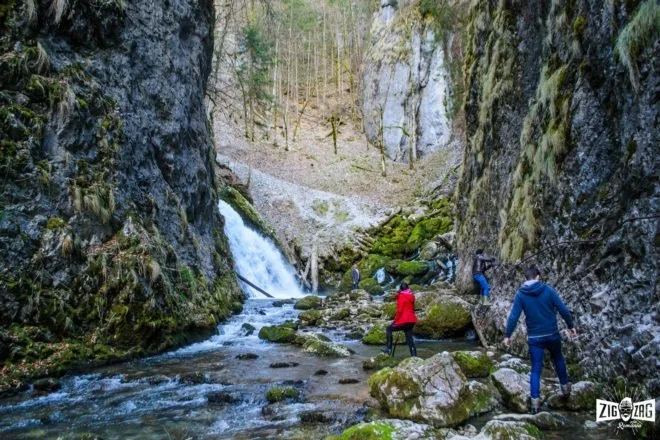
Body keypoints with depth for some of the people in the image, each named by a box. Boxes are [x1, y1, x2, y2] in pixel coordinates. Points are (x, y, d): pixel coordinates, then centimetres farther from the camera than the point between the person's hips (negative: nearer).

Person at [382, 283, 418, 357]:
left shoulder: (401, 296, -9)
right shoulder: (411, 296, 13)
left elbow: (400, 310, -13)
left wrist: (395, 320, -6)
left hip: (404, 320, -7)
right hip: (411, 320, 7)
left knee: (389, 329, 6)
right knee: (409, 337, 10)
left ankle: (389, 349, 1)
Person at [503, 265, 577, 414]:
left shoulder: (521, 294, -6)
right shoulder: (548, 290, -5)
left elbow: (513, 317, -10)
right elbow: (563, 309, -7)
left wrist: (507, 335, -3)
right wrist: (571, 326, 6)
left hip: (534, 337, -1)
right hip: (552, 334, 1)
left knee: (536, 369, 5)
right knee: (558, 359, 28)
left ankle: (535, 401, -2)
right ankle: (565, 386, 40)